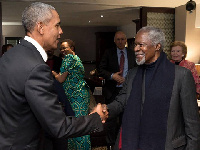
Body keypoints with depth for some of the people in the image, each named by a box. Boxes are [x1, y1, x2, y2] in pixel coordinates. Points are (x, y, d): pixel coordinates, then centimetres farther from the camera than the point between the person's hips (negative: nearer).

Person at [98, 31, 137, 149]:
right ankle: (111, 143, 23)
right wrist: (112, 76, -19)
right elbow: (101, 70, -3)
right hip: (112, 91, -2)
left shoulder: (132, 53, 6)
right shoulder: (108, 53, 0)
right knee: (111, 118, 7)